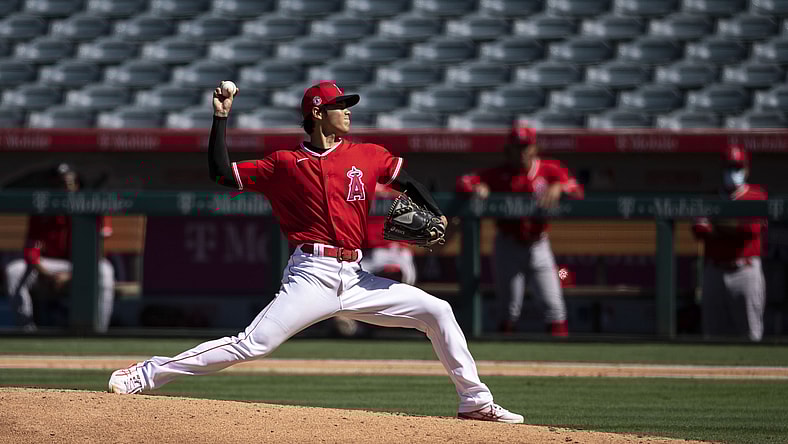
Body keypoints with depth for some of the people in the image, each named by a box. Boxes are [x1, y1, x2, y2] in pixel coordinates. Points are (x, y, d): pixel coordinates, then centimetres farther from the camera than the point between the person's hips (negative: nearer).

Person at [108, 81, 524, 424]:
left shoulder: (367, 156, 13)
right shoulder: (286, 163, 4)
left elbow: (407, 181, 23)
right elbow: (221, 172, 3)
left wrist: (436, 217, 7)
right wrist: (220, 117, 0)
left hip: (356, 279, 4)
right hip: (311, 277, -4)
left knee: (437, 311, -2)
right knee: (252, 344, -17)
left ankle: (475, 402, 7)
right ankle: (147, 374, -14)